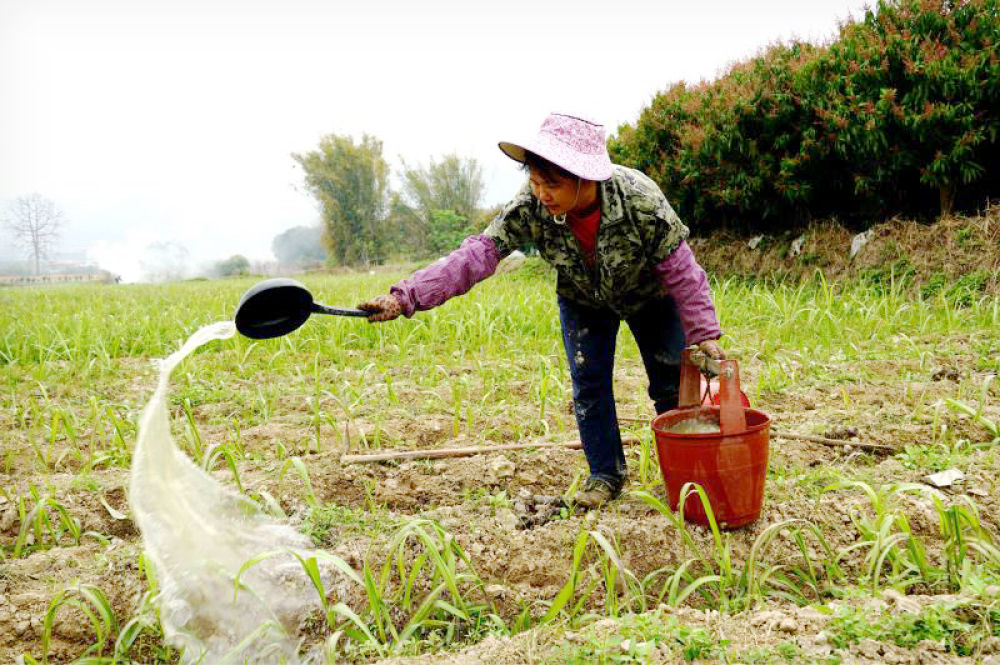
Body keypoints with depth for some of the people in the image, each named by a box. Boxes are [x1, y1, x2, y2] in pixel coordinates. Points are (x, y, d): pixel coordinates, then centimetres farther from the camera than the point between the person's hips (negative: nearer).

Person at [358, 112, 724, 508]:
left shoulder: (640, 200, -39)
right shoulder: (530, 208, -33)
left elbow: (680, 270, -28)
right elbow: (478, 254, -38)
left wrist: (703, 333, -24)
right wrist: (406, 297, -49)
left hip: (649, 295, -2)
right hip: (583, 300, 2)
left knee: (671, 384, 5)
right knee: (588, 386, 1)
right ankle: (606, 475, 18)